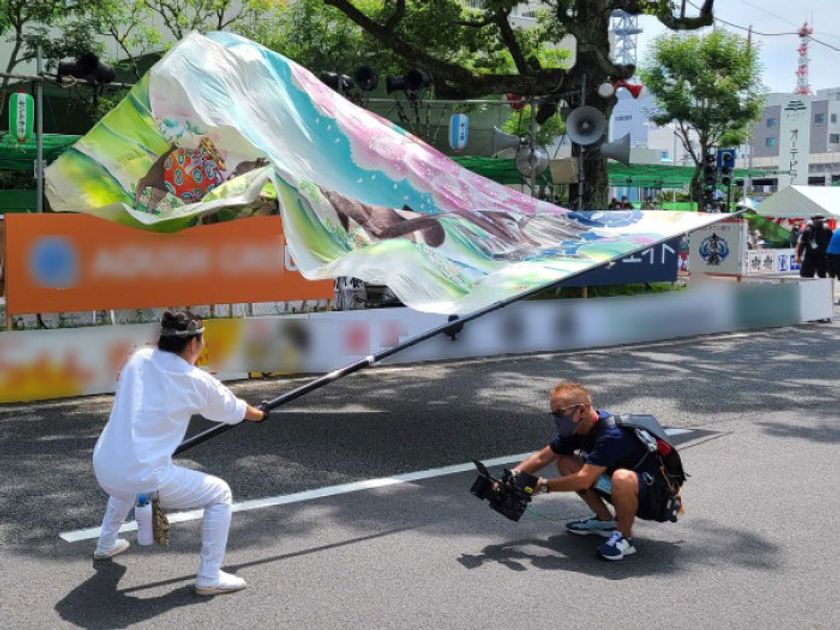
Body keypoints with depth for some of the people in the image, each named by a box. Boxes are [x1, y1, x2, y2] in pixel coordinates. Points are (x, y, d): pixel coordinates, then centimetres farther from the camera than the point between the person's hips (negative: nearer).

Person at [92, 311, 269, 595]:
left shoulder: (138, 358, 6)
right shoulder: (196, 381, -5)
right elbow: (235, 410, 13)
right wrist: (260, 414, 35)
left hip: (103, 470, 7)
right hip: (145, 478, -6)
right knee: (220, 494, 9)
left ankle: (106, 545, 52)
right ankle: (209, 577, 7)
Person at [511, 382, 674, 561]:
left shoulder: (612, 434, -30)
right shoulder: (576, 429, -3)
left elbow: (584, 480, -35)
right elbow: (542, 457, 4)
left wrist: (541, 485, -25)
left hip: (653, 493, -9)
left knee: (622, 478, -41)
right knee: (565, 463, 3)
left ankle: (624, 536, -14)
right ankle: (605, 521, 11)